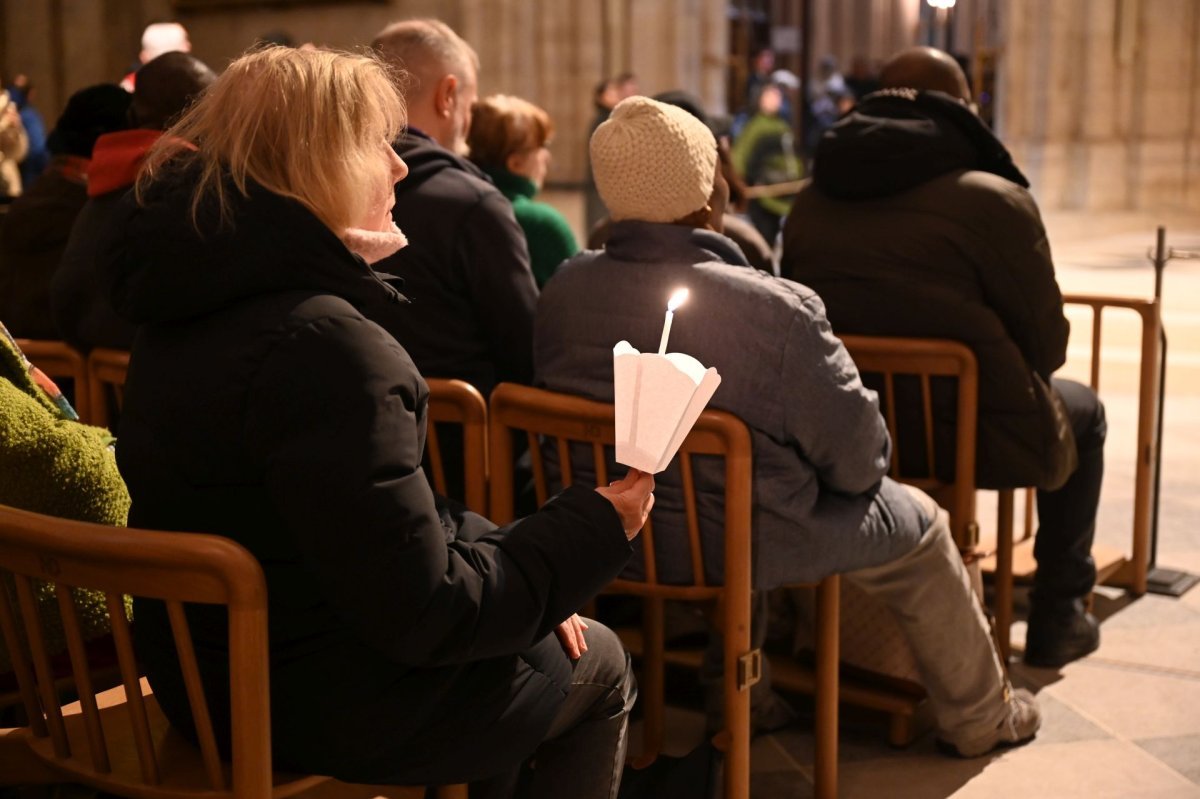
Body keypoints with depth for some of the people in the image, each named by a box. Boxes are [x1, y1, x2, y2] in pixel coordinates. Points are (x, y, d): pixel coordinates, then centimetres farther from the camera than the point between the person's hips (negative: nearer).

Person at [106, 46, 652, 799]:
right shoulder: (322, 342, -28)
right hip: (331, 708, -8)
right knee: (600, 665, 15)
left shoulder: (195, 309, 2)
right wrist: (594, 530, -13)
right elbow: (421, 615, -25)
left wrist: (505, 552, 4)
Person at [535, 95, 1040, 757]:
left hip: (605, 542, 6)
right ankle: (977, 716, 38)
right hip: (730, 550, -6)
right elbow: (855, 459, -17)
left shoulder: (563, 289, -10)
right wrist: (864, 459, 7)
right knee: (918, 524, 19)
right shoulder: (777, 312, -27)